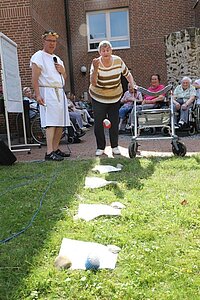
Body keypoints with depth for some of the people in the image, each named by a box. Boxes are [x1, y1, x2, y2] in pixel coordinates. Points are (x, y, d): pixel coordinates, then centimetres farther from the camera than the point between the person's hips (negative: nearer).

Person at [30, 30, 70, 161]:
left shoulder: (57, 58, 24)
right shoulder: (38, 56, 0)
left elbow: (64, 78, 28)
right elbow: (35, 78, -10)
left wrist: (63, 71, 6)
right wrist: (37, 95, -21)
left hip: (60, 92, 8)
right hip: (48, 92, -8)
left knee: (61, 123, 4)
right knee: (51, 123, -16)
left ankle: (56, 149, 13)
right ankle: (49, 152, -16)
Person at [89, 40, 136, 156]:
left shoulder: (118, 61, -9)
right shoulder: (96, 63, -16)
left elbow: (128, 74, 6)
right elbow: (93, 83, -28)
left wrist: (133, 85, -8)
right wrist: (95, 68, -40)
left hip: (115, 97, 2)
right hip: (98, 98, -2)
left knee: (114, 123, 6)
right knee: (99, 124, -3)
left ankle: (115, 146, 18)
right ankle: (100, 147, 11)